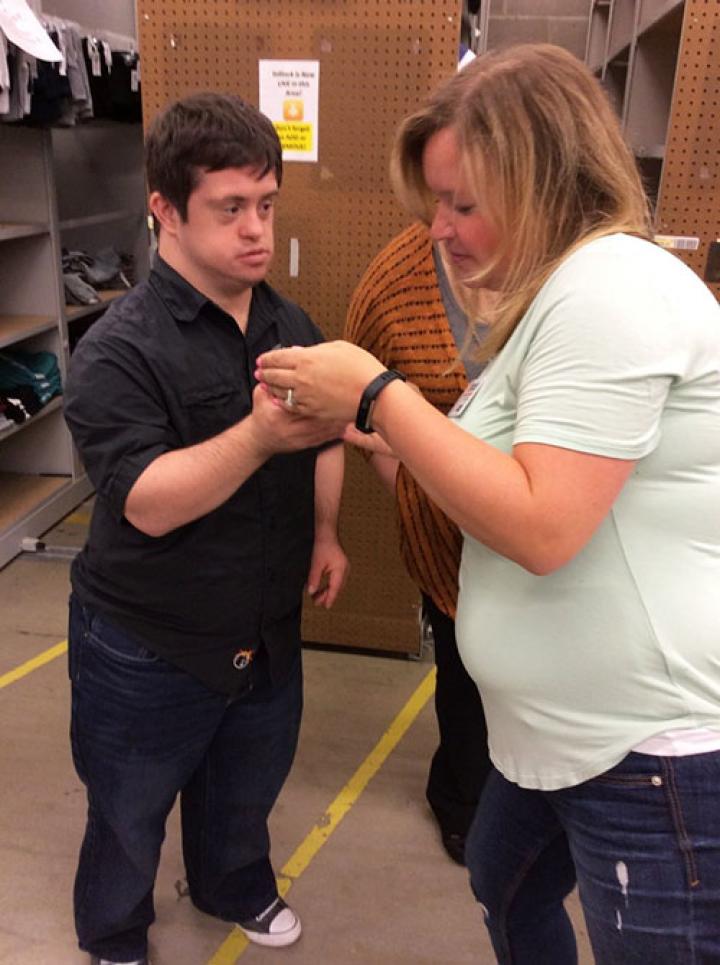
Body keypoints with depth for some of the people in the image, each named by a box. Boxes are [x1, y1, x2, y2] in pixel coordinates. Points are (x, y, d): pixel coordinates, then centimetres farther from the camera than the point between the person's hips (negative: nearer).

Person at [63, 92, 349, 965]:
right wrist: (259, 436, -45)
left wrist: (324, 533, 5)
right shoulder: (120, 349, -22)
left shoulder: (291, 325, -1)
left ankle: (233, 887, 59)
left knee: (246, 789, 28)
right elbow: (147, 504, -32)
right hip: (146, 648, -5)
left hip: (267, 631, 6)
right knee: (129, 815, 20)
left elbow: (322, 437, 15)